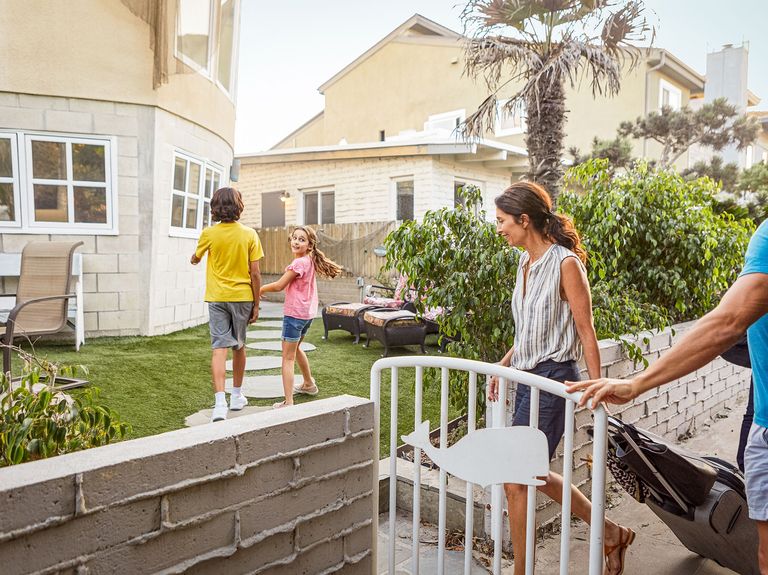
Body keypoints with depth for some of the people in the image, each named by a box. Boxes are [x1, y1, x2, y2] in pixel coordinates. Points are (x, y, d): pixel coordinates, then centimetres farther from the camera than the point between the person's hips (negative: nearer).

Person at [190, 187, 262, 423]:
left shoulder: (209, 234, -5)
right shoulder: (249, 234, -6)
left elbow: (195, 260, 14)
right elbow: (255, 274, -6)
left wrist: (194, 259, 39)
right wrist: (256, 304, 3)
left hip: (217, 297, -1)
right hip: (242, 297, 1)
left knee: (219, 347, -3)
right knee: (239, 346, 16)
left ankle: (220, 402, -16)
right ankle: (237, 396, 29)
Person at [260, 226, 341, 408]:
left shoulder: (299, 263, -19)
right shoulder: (309, 261, 8)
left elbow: (279, 286, -15)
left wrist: (260, 289, -1)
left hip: (294, 313, -9)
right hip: (307, 313, 9)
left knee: (288, 357, -7)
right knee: (295, 348, 30)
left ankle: (288, 402, -10)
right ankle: (309, 384, 46)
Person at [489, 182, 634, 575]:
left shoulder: (565, 264, -15)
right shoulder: (527, 262, 9)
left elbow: (585, 332, -13)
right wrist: (503, 365, 10)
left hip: (553, 379, -9)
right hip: (527, 377, 9)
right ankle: (611, 534, 36)